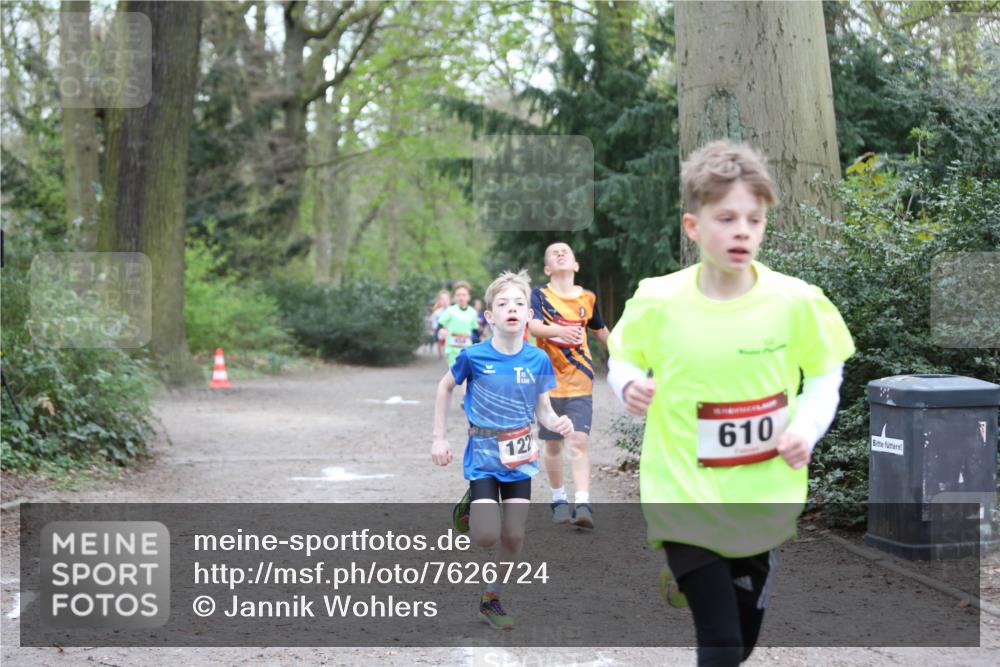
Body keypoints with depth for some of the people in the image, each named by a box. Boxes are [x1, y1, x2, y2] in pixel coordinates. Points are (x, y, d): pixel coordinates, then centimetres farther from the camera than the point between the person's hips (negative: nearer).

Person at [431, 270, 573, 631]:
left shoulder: (537, 360, -8)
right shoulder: (473, 356, -14)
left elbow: (543, 409, 3)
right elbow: (445, 387, 3)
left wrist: (557, 422, -20)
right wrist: (439, 437, 2)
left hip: (519, 459, 3)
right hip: (483, 456, -3)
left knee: (514, 535, 3)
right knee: (488, 536, -13)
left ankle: (491, 600, 24)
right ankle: (468, 509, 23)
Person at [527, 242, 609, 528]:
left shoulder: (588, 298, 6)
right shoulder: (539, 295, -3)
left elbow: (600, 330, 24)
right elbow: (533, 326, -22)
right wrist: (558, 331, -42)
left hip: (580, 383, 1)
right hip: (549, 381, -1)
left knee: (580, 441, -13)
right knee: (553, 444, 9)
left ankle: (582, 504, -20)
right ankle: (559, 499, 26)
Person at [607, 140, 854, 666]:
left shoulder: (794, 300, -10)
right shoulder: (656, 301, -13)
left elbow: (825, 372, 5)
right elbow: (622, 359, 6)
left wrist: (807, 427, -12)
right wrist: (629, 384, -16)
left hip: (764, 498, 3)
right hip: (685, 497, -3)